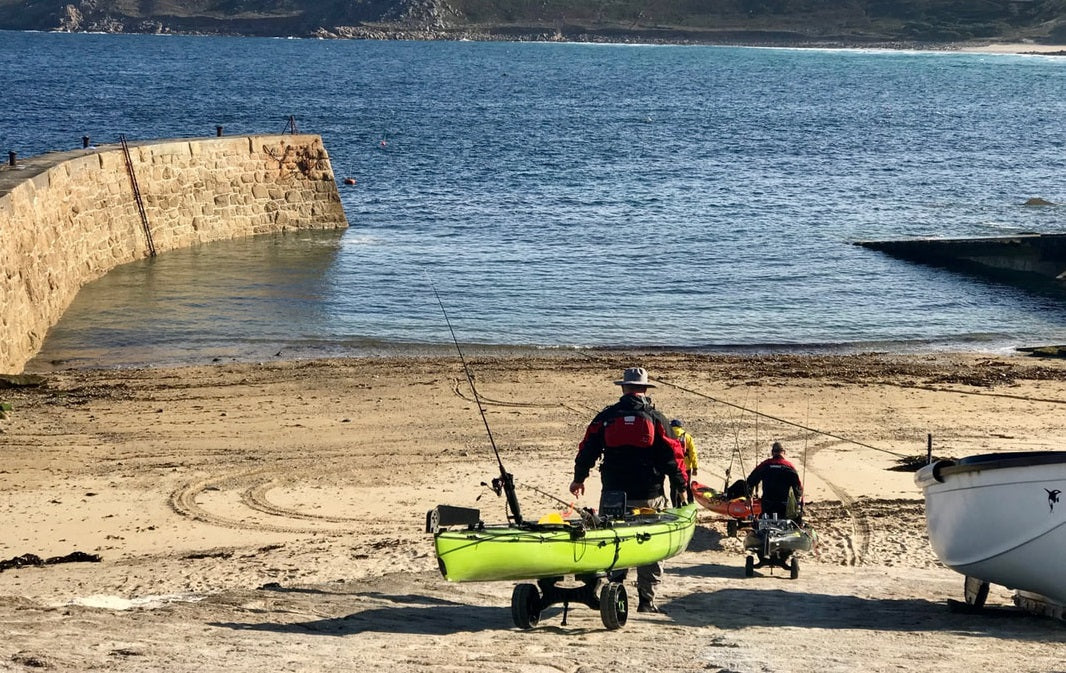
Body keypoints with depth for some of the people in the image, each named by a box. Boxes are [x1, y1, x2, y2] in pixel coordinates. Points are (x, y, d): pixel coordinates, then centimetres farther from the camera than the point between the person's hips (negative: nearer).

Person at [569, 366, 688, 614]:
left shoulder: (605, 417, 3)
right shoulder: (655, 418, -1)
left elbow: (588, 449, 8)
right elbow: (672, 456, -1)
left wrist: (579, 478, 23)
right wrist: (681, 487, 9)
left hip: (613, 494, 1)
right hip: (649, 496, -1)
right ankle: (646, 599, 5)